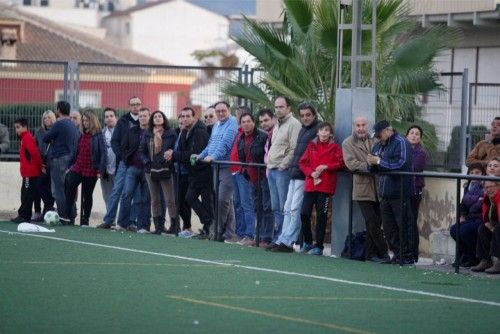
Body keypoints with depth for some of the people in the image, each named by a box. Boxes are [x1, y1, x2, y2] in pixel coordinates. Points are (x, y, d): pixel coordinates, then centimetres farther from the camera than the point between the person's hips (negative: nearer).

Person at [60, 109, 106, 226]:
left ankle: (85, 220, 16)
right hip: (78, 167, 4)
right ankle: (67, 216, -16)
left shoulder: (98, 136, -7)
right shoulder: (82, 135, 11)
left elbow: (103, 153, -10)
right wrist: (71, 165, 14)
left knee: (87, 195, 5)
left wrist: (100, 170, -15)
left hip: (91, 171, -4)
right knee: (69, 186, -16)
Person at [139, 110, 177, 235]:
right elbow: (141, 151, 10)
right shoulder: (147, 135, 9)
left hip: (165, 170, -4)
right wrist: (147, 162, -3)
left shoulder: (171, 134, -2)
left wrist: (168, 163, -15)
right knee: (155, 200, 8)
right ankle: (159, 226, 14)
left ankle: (174, 225, -5)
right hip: (151, 170, 4)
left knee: (170, 199, -8)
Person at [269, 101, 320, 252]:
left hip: (304, 176, -9)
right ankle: (283, 239, 13)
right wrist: (292, 166, 14)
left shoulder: (318, 129, -9)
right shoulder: (303, 130, 20)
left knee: (295, 209, -9)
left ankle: (287, 242, -7)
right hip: (295, 175, 9)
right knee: (288, 209, 10)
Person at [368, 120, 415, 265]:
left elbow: (401, 164, -23)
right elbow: (373, 169, 22)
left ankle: (408, 257, 0)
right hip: (385, 193, 8)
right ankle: (397, 255, 17)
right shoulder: (378, 146, 17)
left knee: (404, 225, -4)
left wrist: (379, 161, -16)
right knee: (388, 226, 10)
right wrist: (371, 163, -3)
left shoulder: (400, 143, -9)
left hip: (399, 194, -8)